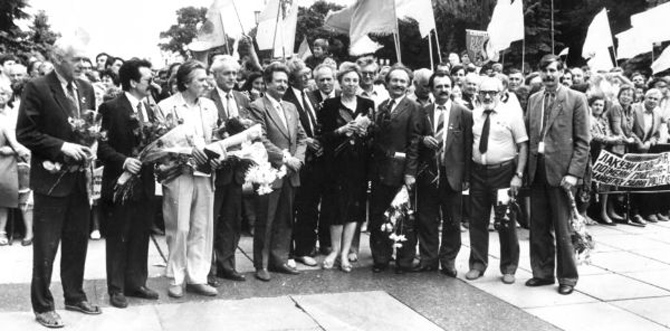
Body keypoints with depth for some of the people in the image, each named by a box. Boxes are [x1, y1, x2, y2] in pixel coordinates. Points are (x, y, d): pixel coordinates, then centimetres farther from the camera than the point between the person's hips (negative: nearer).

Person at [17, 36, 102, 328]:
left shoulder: (85, 88, 7)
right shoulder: (37, 88, -11)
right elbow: (24, 133, -12)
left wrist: (90, 145, -3)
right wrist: (62, 147, -20)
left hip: (79, 177, 6)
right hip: (51, 178, -6)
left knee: (77, 243, 15)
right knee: (46, 247, 3)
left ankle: (75, 296, 29)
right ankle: (43, 306, 15)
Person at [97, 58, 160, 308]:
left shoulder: (149, 111, 12)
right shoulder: (111, 108, -9)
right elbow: (101, 146, -13)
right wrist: (123, 161, -24)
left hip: (144, 183, 7)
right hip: (120, 182, -6)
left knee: (141, 237, 12)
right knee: (118, 238, 4)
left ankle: (136, 283, 24)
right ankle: (116, 288, 14)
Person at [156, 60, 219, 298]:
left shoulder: (209, 106, 13)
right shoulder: (166, 107, -3)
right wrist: (188, 150, -15)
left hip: (204, 173, 5)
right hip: (178, 174, -5)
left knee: (203, 228, 7)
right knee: (179, 229, 0)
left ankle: (197, 278, 16)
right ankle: (176, 279, 12)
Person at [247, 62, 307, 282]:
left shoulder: (291, 108, 17)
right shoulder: (257, 107, -7)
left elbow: (301, 136, 16)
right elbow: (261, 140, -14)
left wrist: (298, 158, -1)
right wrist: (284, 157, -15)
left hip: (291, 173, 7)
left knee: (285, 220, 11)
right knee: (265, 222, 1)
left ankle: (279, 260, 21)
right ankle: (261, 264, 10)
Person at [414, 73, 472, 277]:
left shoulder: (464, 114, 1)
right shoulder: (423, 112, 7)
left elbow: (468, 147, -1)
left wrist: (466, 177, -5)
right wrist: (423, 139, -10)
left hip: (452, 175, -2)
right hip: (427, 174, 2)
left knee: (452, 221, 5)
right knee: (426, 220, 7)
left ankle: (448, 261, 17)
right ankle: (428, 259, 19)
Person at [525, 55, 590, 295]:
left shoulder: (576, 99, -2)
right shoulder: (534, 99, 12)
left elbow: (583, 140, -5)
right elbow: (527, 134, 12)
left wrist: (574, 173, -13)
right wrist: (525, 166, 3)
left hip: (560, 169, -5)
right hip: (536, 169, 5)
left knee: (562, 228, 2)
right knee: (538, 226, 10)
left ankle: (567, 277, 16)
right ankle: (543, 272, 24)